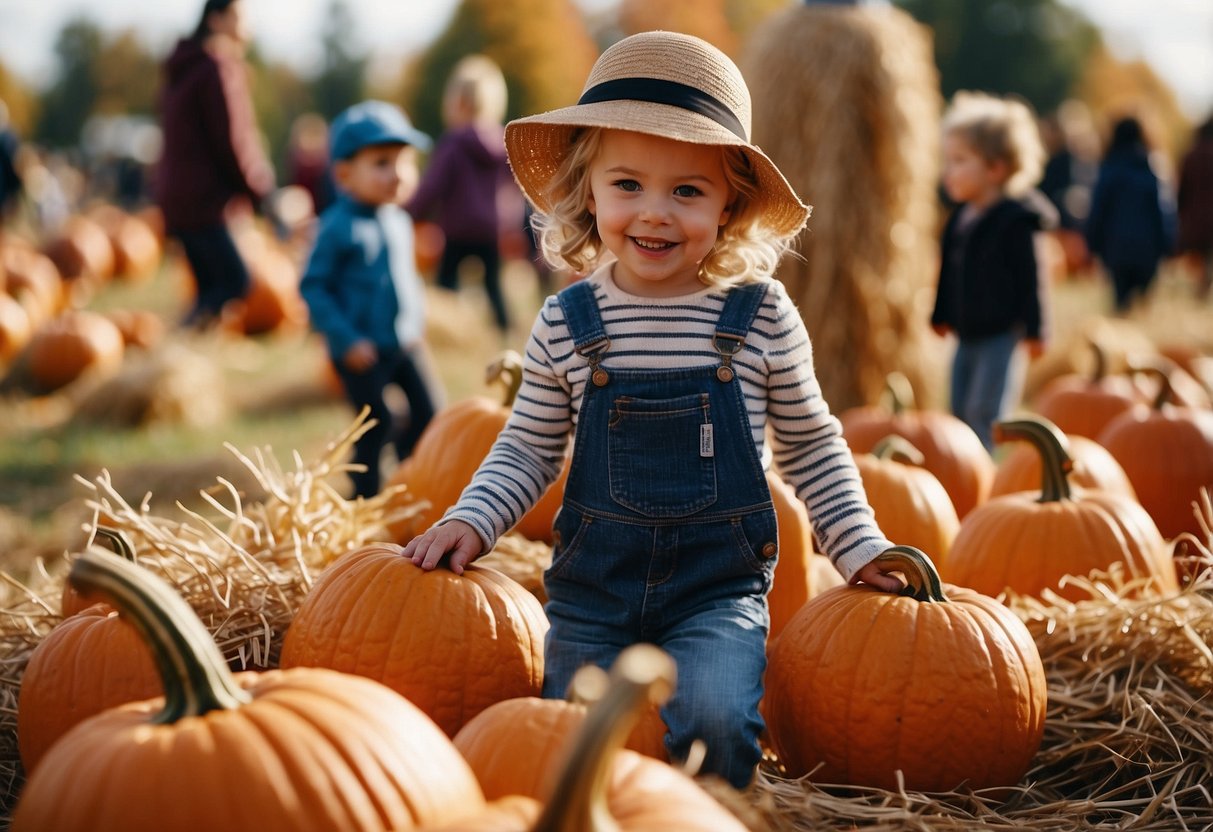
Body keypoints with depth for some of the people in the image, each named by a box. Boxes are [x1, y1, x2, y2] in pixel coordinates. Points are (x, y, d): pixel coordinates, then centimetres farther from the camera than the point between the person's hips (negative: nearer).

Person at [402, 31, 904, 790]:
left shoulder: (762, 317, -3)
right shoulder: (566, 325, -1)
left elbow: (810, 446, 9)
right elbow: (528, 451, 10)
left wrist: (861, 549, 3)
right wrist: (471, 521, -7)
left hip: (720, 586, -2)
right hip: (595, 583, 2)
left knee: (708, 725, -26)